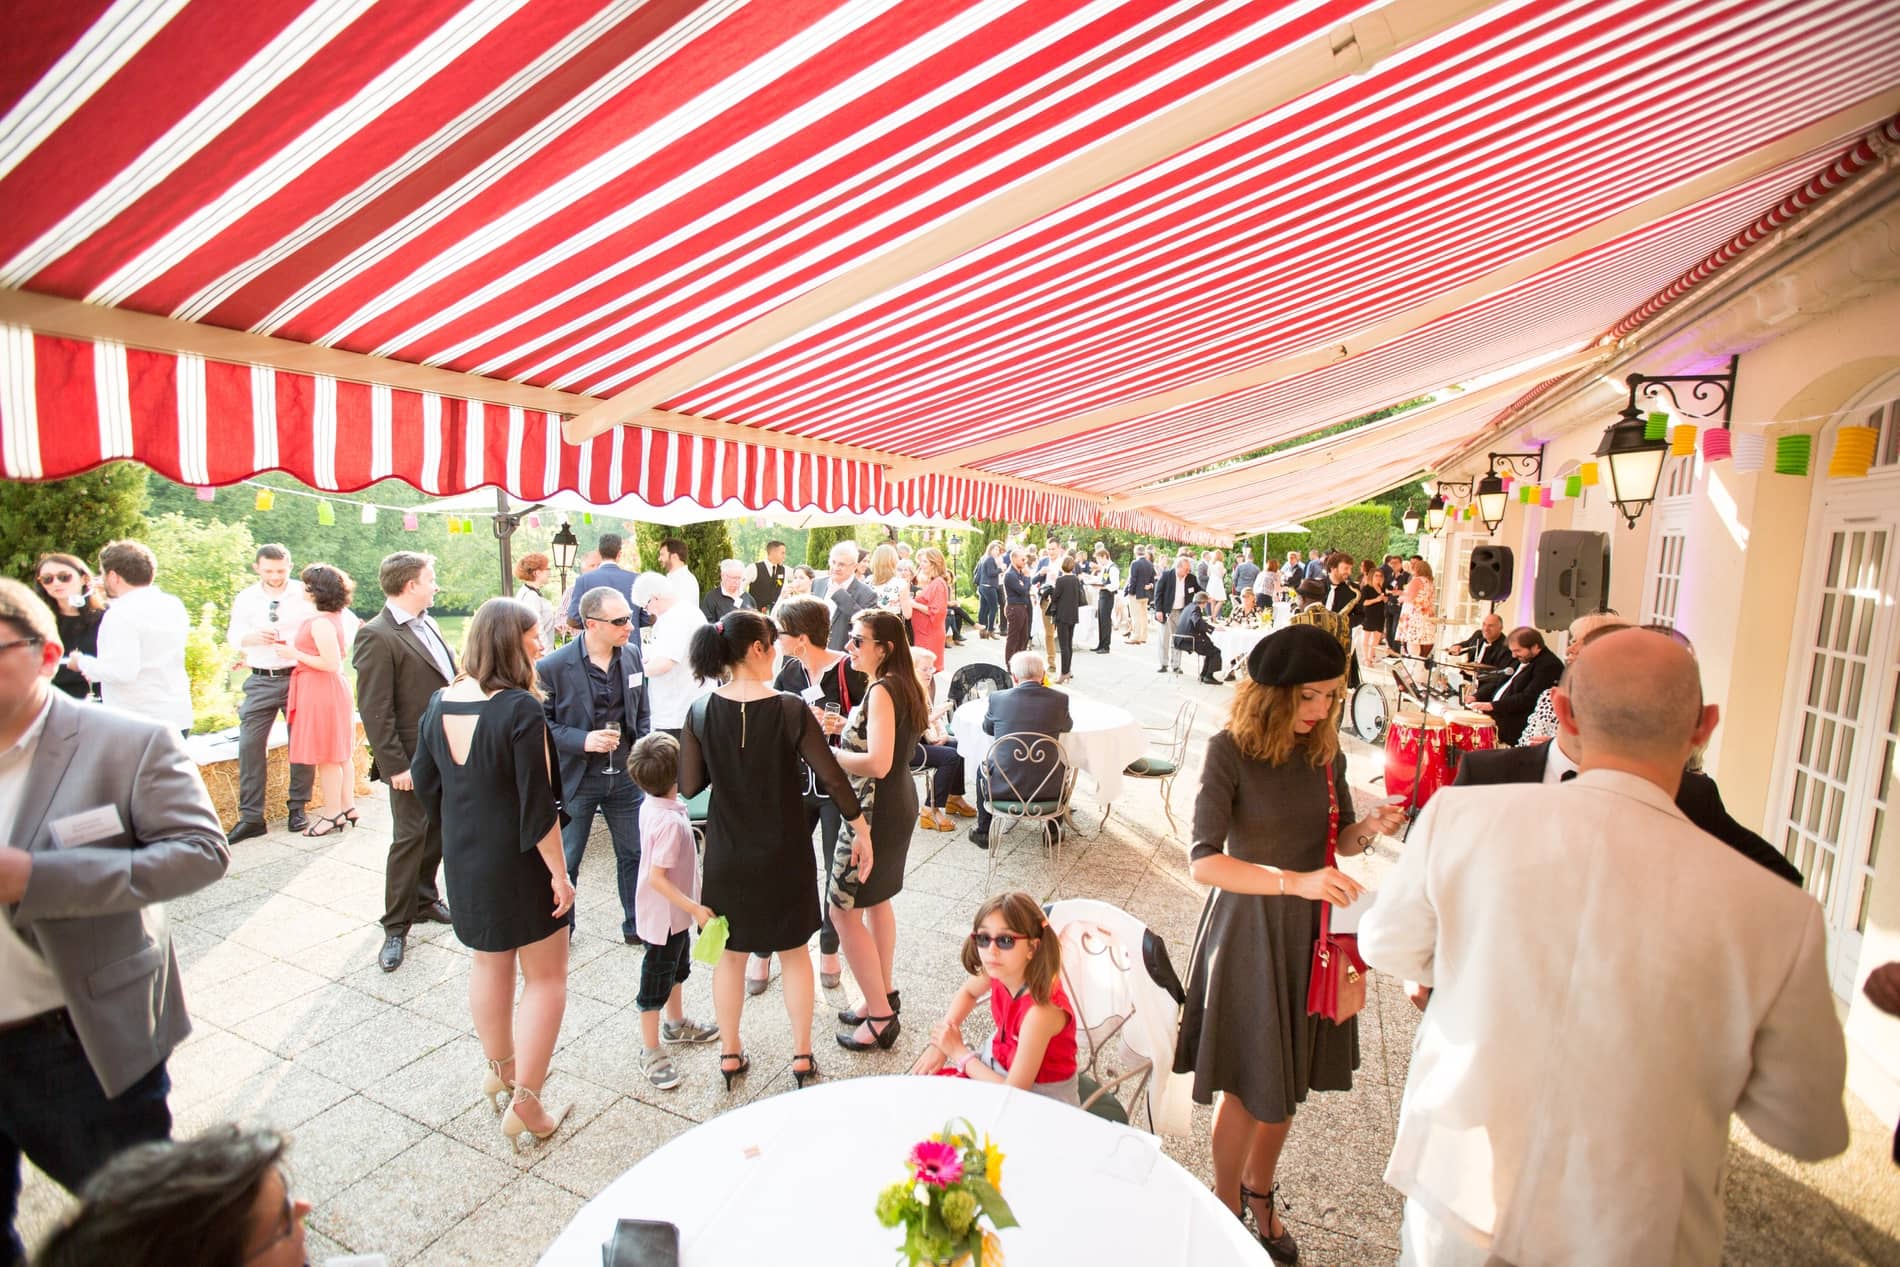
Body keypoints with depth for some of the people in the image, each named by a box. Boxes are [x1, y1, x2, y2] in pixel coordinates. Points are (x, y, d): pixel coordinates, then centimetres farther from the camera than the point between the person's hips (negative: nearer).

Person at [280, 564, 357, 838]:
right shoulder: (334, 617, 10)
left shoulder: (320, 623, -19)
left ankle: (333, 814, 8)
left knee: (327, 755, -1)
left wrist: (296, 654, -15)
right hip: (332, 689, 10)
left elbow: (332, 664, -23)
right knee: (340, 752, 14)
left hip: (321, 691, -10)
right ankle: (347, 807, 21)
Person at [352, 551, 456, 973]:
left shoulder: (427, 624, 9)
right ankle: (395, 927, 14)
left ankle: (423, 899, 34)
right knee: (409, 838, 1)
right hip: (414, 759, -8)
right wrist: (396, 765, -19)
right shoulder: (377, 636, -17)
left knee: (437, 831, 17)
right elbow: (374, 711, -18)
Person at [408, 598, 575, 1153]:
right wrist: (559, 873, -14)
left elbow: (424, 782, 9)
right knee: (545, 977, 9)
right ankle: (525, 1105, 12)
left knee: (489, 962, 25)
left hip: (464, 859, 7)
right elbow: (538, 804, -23)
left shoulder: (440, 703, -1)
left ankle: (500, 1069, 44)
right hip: (519, 863, -7)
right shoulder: (520, 709, -24)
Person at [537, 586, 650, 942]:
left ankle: (636, 925, 32)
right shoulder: (553, 667, -16)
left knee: (635, 854, 14)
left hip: (626, 776, 4)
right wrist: (583, 741, -23)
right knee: (565, 862, 13)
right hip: (576, 779, -4)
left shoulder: (632, 655, -2)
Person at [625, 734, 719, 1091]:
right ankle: (650, 1051, 25)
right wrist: (695, 908, -27)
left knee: (678, 968, 27)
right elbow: (657, 878, -31)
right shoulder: (670, 821, -33)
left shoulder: (651, 803, -6)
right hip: (664, 915, -9)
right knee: (656, 981, 8)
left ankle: (676, 1024, 47)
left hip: (673, 912, 9)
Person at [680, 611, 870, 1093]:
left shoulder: (701, 712, -10)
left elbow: (690, 785, -5)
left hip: (727, 854, 2)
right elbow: (832, 778, -16)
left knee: (730, 954, 20)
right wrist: (861, 830, -4)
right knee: (794, 953, 18)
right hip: (783, 852, -2)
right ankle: (802, 1056, 29)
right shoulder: (791, 710, -18)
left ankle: (730, 1054, 34)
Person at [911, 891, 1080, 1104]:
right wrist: (941, 1043, -2)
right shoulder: (999, 970, -16)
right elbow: (968, 992, 10)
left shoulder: (1040, 1011, -35)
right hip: (998, 1066, 6)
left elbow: (1013, 1092, -27)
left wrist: (959, 1052, -16)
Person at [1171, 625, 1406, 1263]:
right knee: (1246, 1084, 10)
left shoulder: (1325, 747, -3)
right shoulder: (1231, 748, -20)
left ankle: (1259, 1190, 46)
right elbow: (1204, 862, -27)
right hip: (1250, 928, -5)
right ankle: (1226, 1211, 36)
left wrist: (1368, 829, -14)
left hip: (1311, 929, 5)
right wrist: (1293, 880, -38)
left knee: (1289, 1077, 20)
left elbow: (1339, 839, 7)